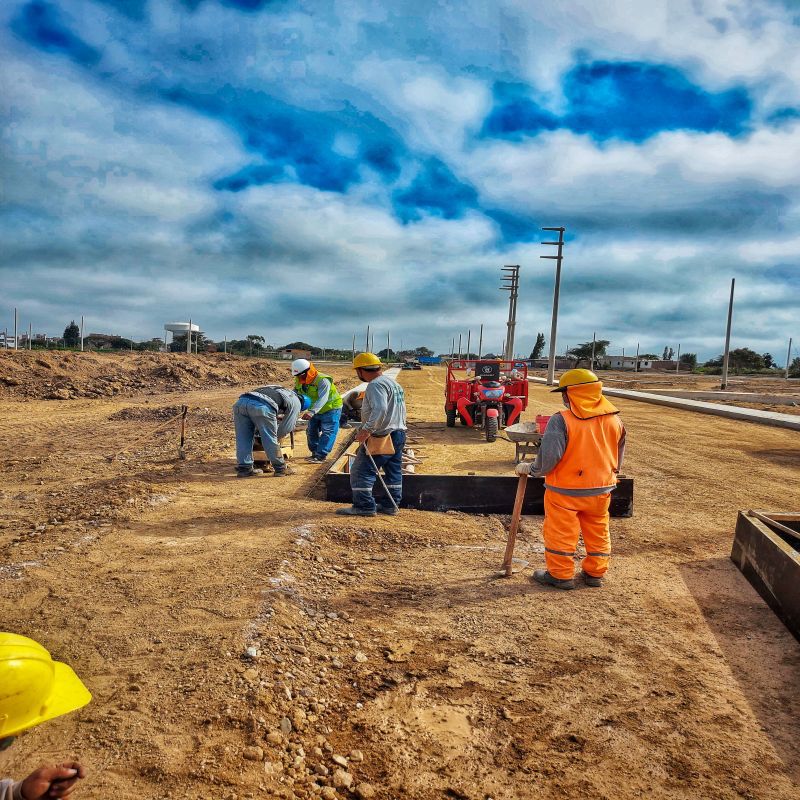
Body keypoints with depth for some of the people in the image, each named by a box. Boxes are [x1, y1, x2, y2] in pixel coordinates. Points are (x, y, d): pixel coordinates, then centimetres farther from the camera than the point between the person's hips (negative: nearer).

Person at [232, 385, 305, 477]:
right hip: (261, 406, -6)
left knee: (243, 440, 17)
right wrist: (277, 437, 36)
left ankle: (244, 469, 21)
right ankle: (280, 468, 20)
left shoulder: (280, 390, 40)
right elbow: (288, 426, 21)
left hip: (241, 402, 6)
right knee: (270, 439, 8)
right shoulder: (296, 402, 22)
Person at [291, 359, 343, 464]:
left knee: (327, 433, -13)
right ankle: (315, 453, 23)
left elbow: (322, 399, -43)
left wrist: (312, 412, -55)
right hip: (315, 411, 8)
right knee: (311, 431, 12)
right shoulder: (299, 381, -6)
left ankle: (321, 456, -13)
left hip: (331, 409, -8)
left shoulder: (322, 380, -33)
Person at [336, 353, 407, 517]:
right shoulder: (394, 383, 16)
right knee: (394, 471, 14)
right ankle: (391, 505, 21)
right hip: (399, 433, 10)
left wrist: (367, 430, -29)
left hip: (380, 436, -10)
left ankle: (365, 506, 0)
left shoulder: (375, 385, -16)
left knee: (361, 471, -2)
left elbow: (380, 410, -31)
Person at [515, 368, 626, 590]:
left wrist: (530, 468, -6)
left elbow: (548, 457, -23)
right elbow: (619, 457, 11)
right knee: (598, 532, 19)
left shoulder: (561, 420, -20)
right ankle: (595, 573, 31)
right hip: (601, 489, 6)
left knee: (561, 533, 9)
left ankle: (561, 575, 19)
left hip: (565, 490, -5)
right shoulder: (614, 420, 0)